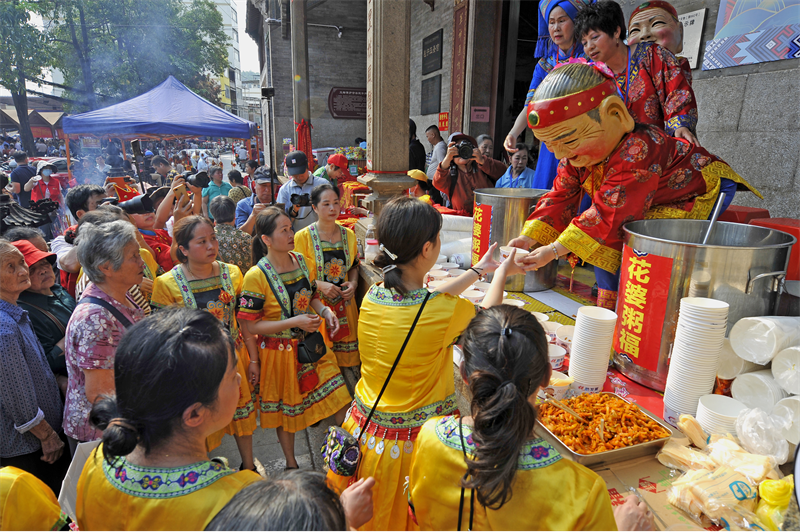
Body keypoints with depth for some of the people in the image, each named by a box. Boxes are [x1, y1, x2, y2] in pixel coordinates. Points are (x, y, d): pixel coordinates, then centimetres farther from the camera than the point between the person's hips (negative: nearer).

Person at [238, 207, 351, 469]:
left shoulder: (301, 261, 0)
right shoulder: (256, 276, -19)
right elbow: (249, 325, -18)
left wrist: (325, 311, -7)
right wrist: (295, 322, -23)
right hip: (280, 352, -4)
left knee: (339, 397, 5)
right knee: (286, 409, 15)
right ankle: (291, 463, 40)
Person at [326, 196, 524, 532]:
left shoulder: (372, 296, -11)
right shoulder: (446, 312, -27)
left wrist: (478, 271, 17)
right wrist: (499, 275, 17)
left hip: (367, 431, 6)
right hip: (417, 442, -5)